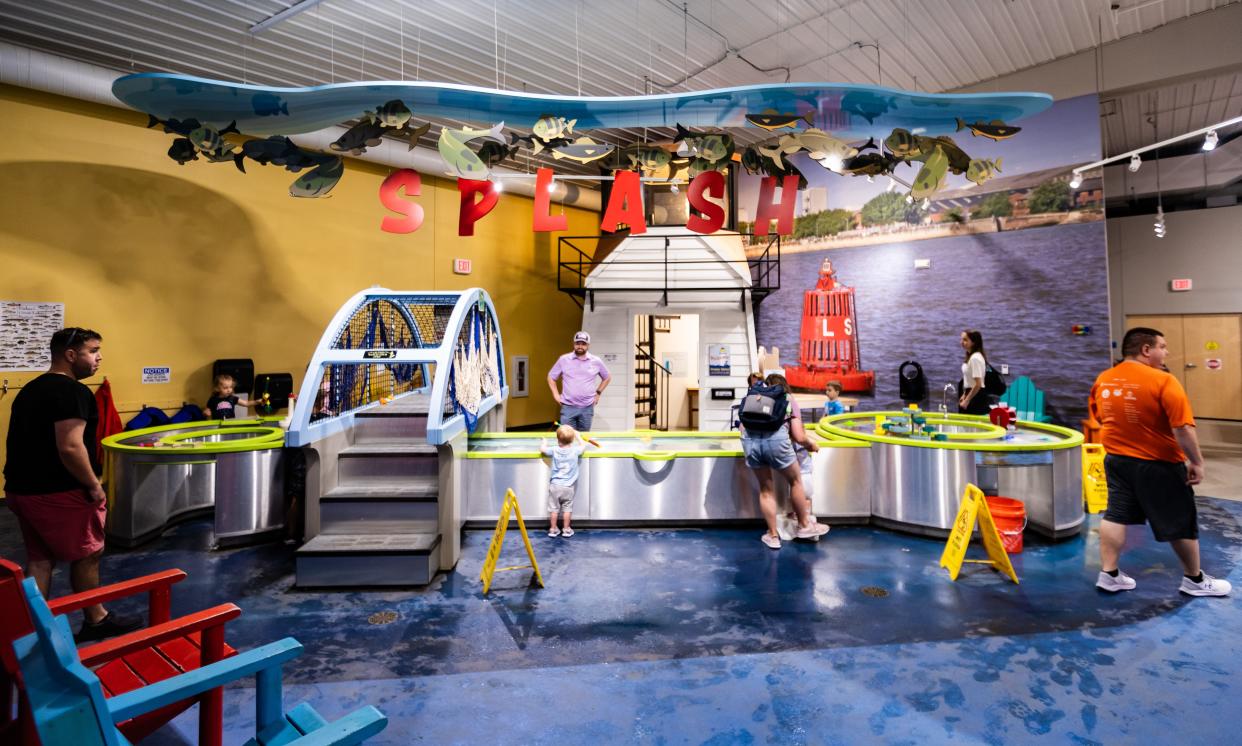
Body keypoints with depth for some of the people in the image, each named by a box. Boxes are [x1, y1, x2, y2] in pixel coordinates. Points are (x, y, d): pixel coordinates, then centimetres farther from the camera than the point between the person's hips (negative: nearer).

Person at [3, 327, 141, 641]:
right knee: (87, 555, 7)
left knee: (39, 558, 15)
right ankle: (96, 620, 21)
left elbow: (24, 442, 18)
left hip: (22, 489, 9)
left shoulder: (30, 390, 11)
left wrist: (19, 486, 25)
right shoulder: (71, 391, -19)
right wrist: (94, 486, -16)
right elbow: (70, 447, -27)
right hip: (59, 493, -9)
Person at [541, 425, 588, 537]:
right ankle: (566, 529, 16)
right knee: (567, 508, 10)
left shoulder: (554, 450, -7)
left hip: (555, 485, 0)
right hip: (568, 486, 0)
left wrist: (544, 442, 29)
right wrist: (577, 435, 26)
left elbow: (542, 449, 8)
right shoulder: (575, 451, -7)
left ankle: (553, 529, 18)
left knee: (554, 508, 9)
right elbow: (583, 446, 14)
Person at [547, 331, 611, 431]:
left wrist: (598, 393, 11)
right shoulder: (563, 359, -1)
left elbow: (607, 377, 18)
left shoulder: (596, 361, 3)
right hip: (568, 407, -1)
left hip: (587, 408, 1)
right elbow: (551, 377, 9)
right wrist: (556, 394, 1)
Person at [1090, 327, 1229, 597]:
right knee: (1181, 522, 11)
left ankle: (1108, 574, 13)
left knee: (1116, 515, 11)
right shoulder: (1163, 381, -19)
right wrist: (1196, 462, -11)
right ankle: (1194, 580, 27)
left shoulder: (1102, 380, 1)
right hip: (1159, 465, -5)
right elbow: (1183, 428, -20)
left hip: (1116, 460, 6)